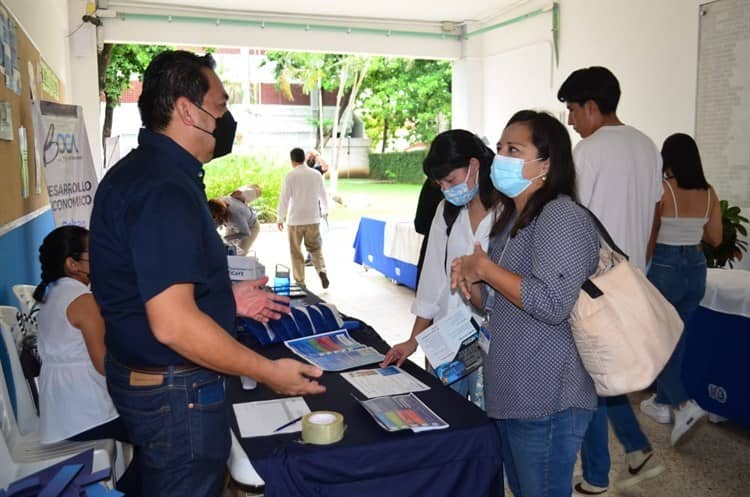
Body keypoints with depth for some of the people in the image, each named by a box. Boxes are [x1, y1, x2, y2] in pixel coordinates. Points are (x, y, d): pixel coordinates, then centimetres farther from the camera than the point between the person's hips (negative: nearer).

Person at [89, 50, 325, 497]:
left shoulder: (140, 170, 8)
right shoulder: (164, 188, -26)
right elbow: (173, 323, -31)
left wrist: (226, 297, 13)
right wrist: (269, 372, -22)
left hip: (139, 373, 10)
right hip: (176, 391, -10)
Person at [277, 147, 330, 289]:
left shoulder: (290, 175, -8)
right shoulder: (316, 175, 3)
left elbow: (284, 198, -9)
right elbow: (323, 196, 12)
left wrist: (280, 218, 2)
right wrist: (324, 210, 32)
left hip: (295, 220, -3)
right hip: (313, 219, 3)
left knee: (296, 252, 10)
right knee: (315, 249, 14)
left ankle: (300, 282, 13)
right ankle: (322, 270, -10)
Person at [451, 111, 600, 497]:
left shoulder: (562, 217, -16)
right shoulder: (515, 218, 13)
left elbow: (552, 304, -28)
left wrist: (485, 268, -19)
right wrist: (470, 286, -1)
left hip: (547, 402, -10)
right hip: (509, 392, 10)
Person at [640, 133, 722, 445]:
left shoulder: (662, 189, -13)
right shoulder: (709, 193, 2)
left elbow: (650, 237, -8)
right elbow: (715, 239, 8)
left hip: (665, 268, -6)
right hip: (696, 268, 6)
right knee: (676, 337, 16)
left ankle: (684, 405, -5)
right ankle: (661, 403, 27)